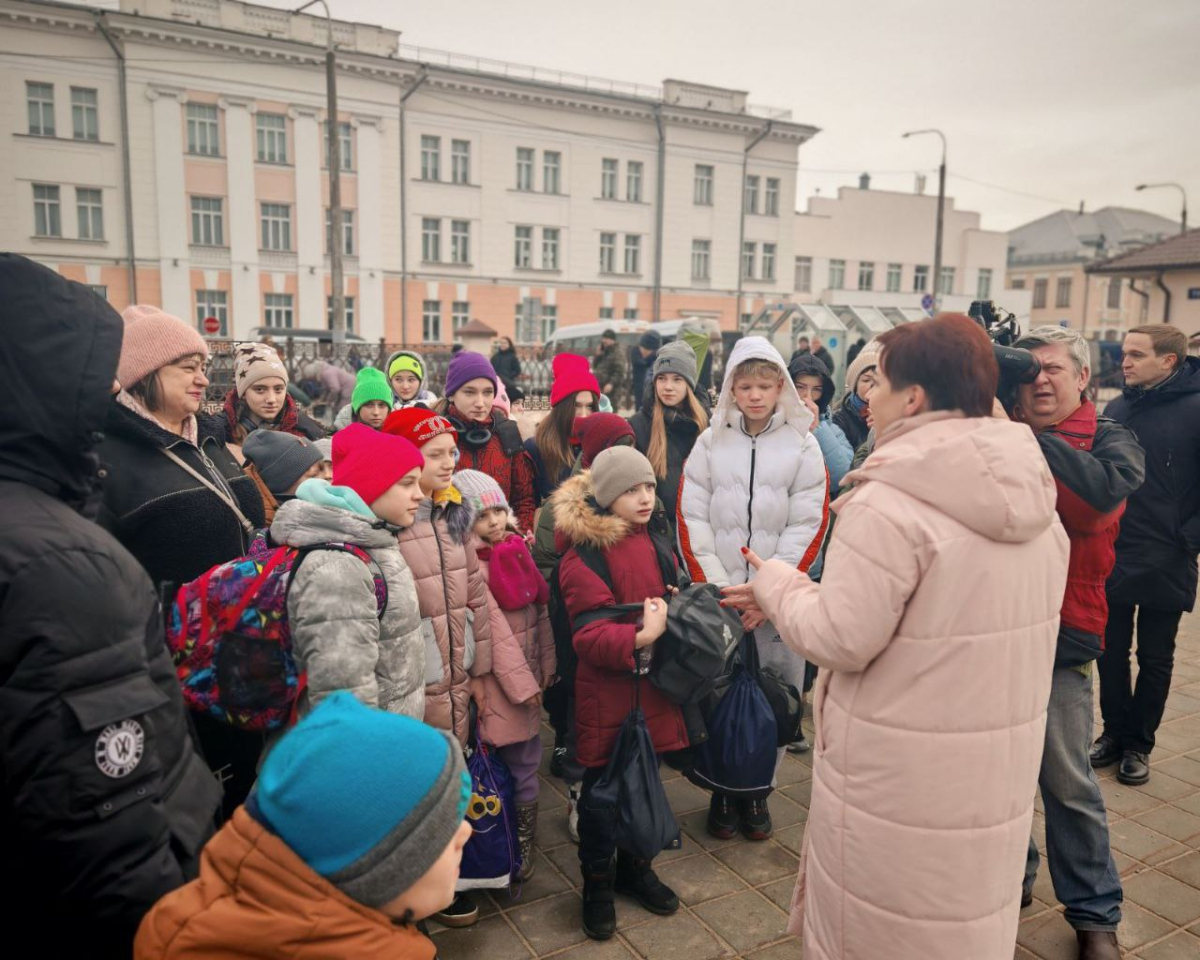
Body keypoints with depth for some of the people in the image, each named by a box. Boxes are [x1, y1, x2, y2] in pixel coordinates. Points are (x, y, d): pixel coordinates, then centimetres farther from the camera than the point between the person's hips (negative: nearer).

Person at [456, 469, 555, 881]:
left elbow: (539, 611, 9)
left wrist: (545, 667, 7)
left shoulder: (516, 547, 6)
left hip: (529, 672, 6)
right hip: (501, 680, -6)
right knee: (522, 762, 3)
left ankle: (524, 839, 30)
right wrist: (522, 684, -15)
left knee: (528, 757, 14)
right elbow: (494, 630, -17)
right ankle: (521, 847, 20)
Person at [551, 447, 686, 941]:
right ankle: (597, 882, 30)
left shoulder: (654, 540, 5)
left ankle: (636, 867, 40)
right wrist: (640, 636, -36)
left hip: (654, 683, 6)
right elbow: (589, 635, -21)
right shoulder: (584, 555, -16)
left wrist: (670, 616, -3)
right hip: (607, 691, -6)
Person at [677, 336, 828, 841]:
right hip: (717, 596, 1)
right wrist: (714, 587, -8)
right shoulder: (711, 443, 5)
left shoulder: (802, 445, 3)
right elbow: (691, 519, 1)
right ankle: (722, 788, 24)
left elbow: (808, 527, -3)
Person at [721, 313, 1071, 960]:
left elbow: (841, 638, -20)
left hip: (900, 773, -7)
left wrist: (777, 584, -2)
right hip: (995, 766, 7)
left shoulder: (890, 503, -23)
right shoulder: (1033, 500, 1)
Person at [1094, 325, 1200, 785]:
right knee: (1111, 653, 13)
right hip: (1112, 557, 4)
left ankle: (1138, 745, 25)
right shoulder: (1116, 408, 5)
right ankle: (1113, 733, 28)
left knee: (1155, 659, 11)